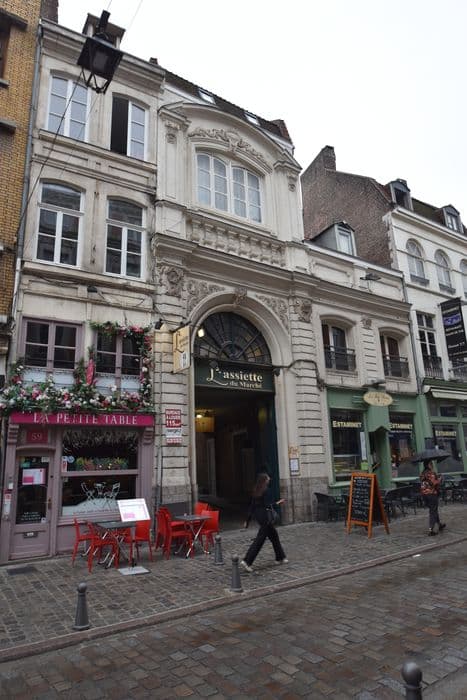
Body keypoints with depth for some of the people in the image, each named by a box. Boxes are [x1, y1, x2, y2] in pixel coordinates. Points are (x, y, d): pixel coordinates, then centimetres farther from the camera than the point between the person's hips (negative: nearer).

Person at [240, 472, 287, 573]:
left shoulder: (256, 491, 8)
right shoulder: (265, 490, -16)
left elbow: (251, 506, 10)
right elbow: (267, 505, -21)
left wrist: (247, 520, 12)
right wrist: (277, 503, -6)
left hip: (257, 515, 9)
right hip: (264, 517, -9)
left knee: (274, 534, 20)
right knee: (259, 540, -5)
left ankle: (280, 558, 30)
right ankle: (246, 561, -8)